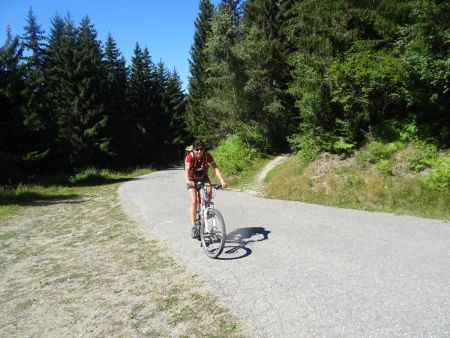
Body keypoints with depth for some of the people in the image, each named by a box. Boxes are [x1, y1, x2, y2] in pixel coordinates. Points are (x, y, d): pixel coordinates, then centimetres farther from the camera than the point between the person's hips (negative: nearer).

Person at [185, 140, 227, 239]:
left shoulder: (207, 156, -22)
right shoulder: (190, 157, -28)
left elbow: (215, 168, -28)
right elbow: (187, 169, -43)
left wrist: (222, 180, -42)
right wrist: (187, 181, -62)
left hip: (203, 178, 2)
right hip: (192, 180, -2)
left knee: (209, 191, -27)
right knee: (194, 202, -15)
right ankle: (193, 226, -9)